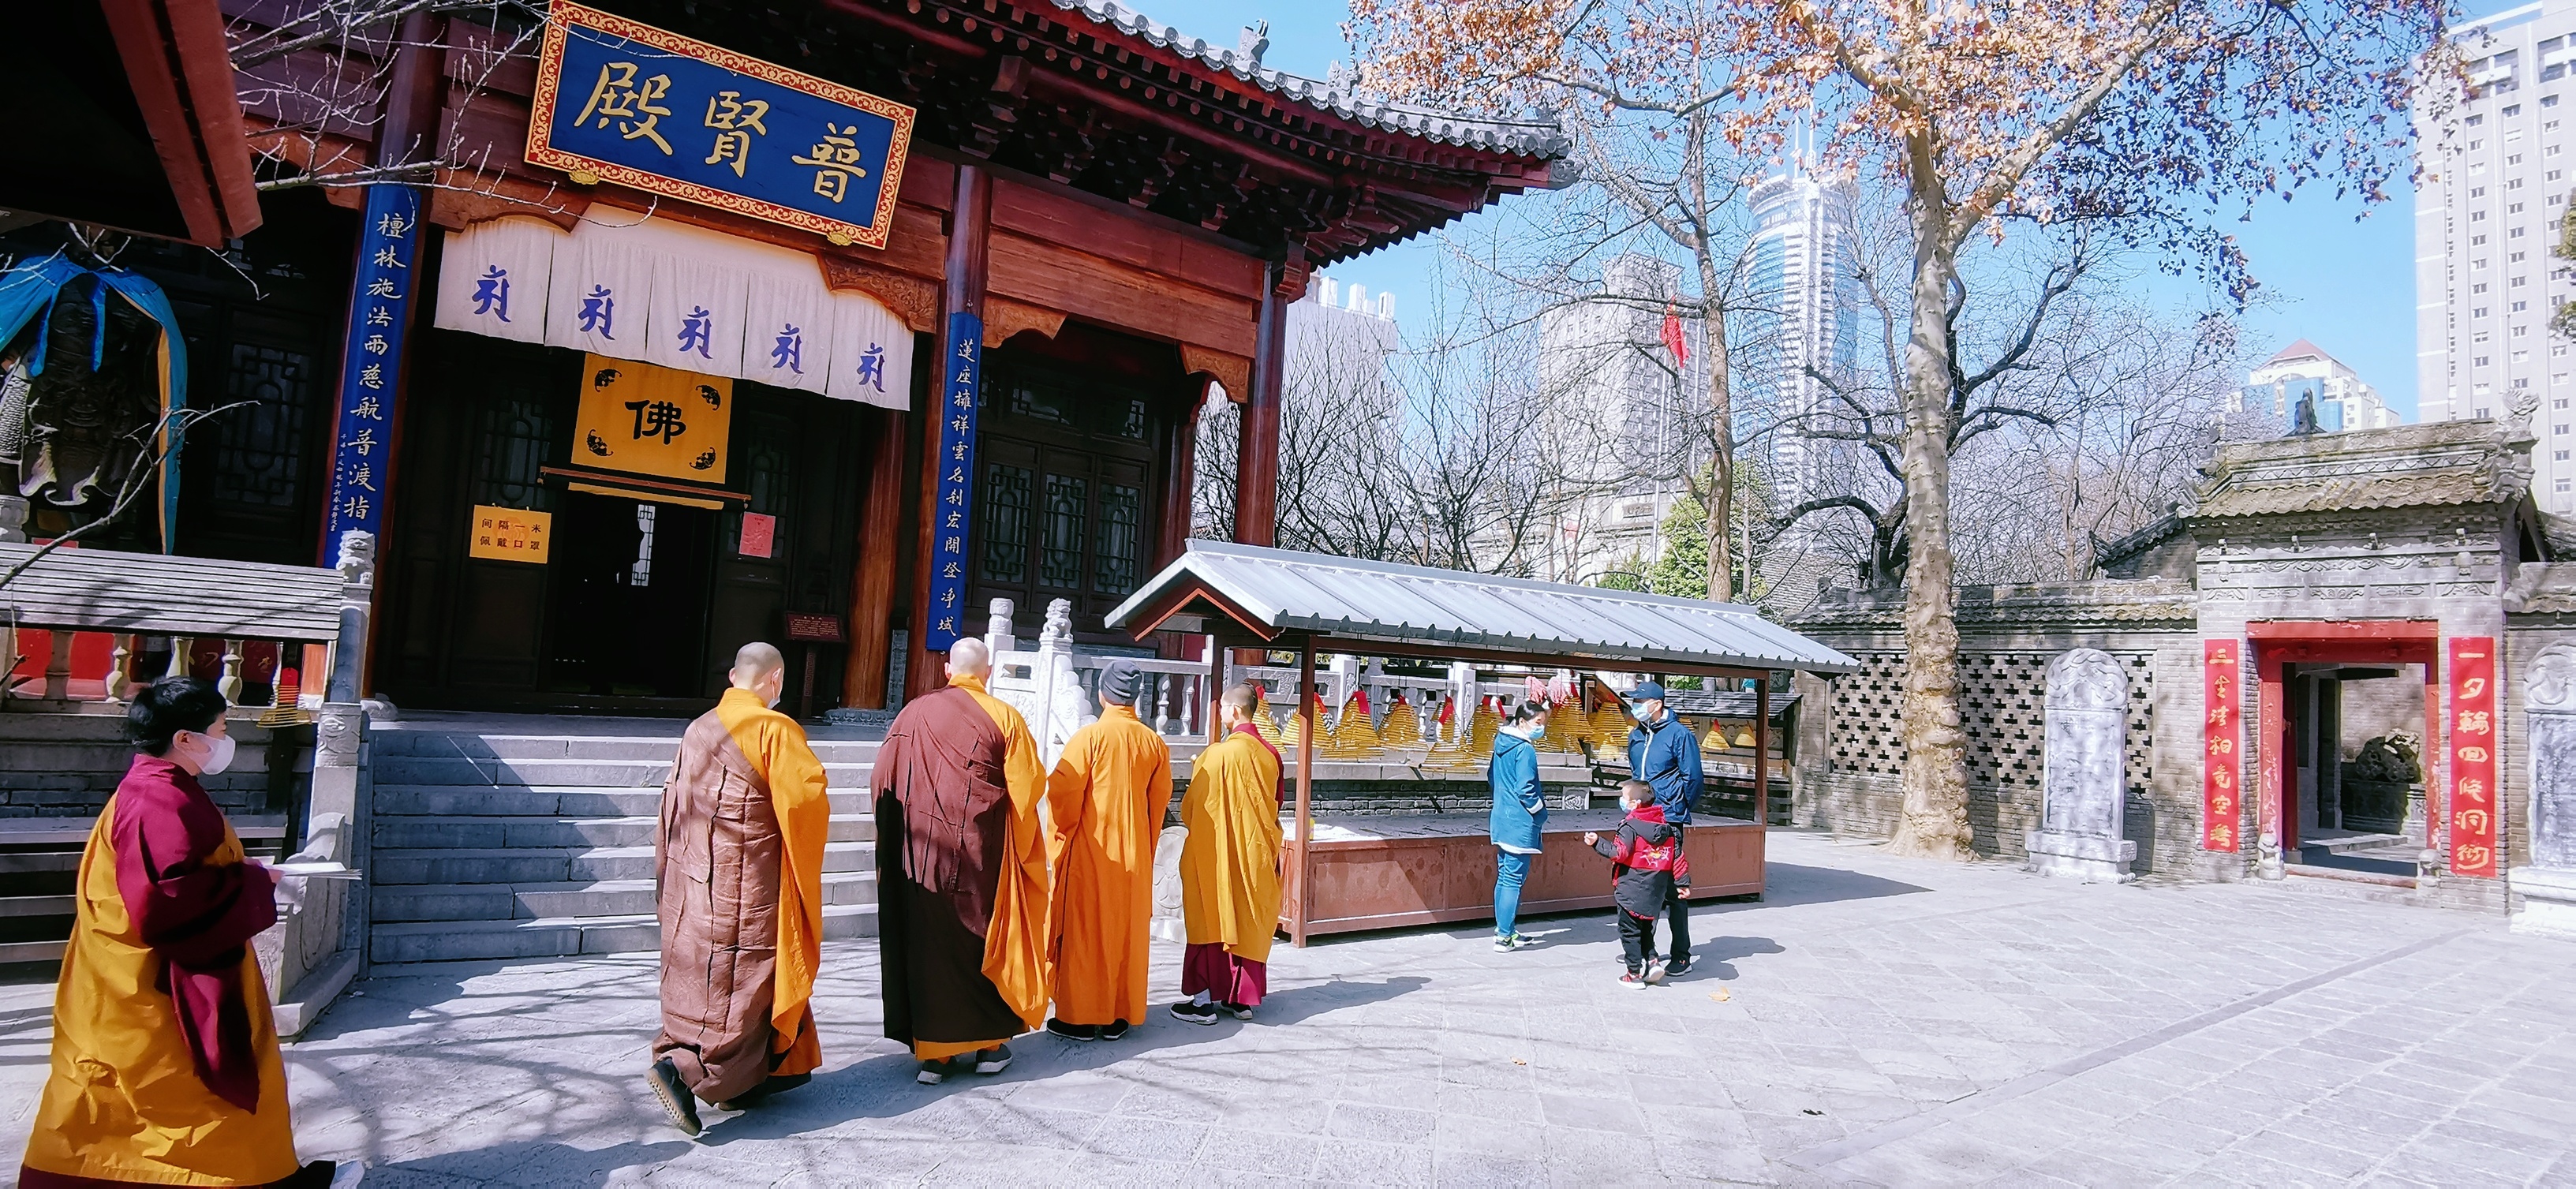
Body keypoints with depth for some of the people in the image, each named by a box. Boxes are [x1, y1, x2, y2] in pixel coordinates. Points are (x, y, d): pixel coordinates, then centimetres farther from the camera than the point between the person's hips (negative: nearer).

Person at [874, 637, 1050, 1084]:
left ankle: (933, 1051, 13)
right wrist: (1018, 840, 10)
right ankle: (990, 1044, 18)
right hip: (981, 852, -1)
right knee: (986, 941, 11)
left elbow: (885, 780, 3)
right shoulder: (1004, 718, -6)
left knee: (927, 943, 9)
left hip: (920, 853, 2)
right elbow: (1030, 784, -7)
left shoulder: (913, 714, 1)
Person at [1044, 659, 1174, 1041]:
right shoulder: (1154, 743, 2)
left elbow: (1064, 793, -13)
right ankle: (1118, 1016, 16)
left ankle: (1080, 1016, 10)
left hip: (1089, 852, -4)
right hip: (1135, 854, 4)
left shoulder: (1089, 736, -11)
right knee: (1127, 932, 10)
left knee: (1084, 931, 5)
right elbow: (1159, 801, 8)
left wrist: (1062, 837, 4)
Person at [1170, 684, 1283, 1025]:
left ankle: (1204, 1001, 7)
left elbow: (1191, 807, -10)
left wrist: (1196, 776, 8)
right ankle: (1244, 999, 19)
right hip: (1255, 855, 6)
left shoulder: (1218, 754, -18)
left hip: (1215, 852, -6)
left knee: (1211, 920, 3)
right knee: (1248, 920, 13)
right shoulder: (1269, 754, 0)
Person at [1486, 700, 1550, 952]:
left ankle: (1504, 928, 24)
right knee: (1514, 879, -4)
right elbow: (1525, 790, -20)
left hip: (1500, 820, 9)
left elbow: (1492, 778, 19)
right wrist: (1541, 811, -6)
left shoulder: (1501, 745, 9)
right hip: (1520, 825, -9)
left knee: (1504, 876, 15)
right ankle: (1504, 937, -1)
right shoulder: (1525, 751, -17)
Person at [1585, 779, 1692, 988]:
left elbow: (1619, 852, -21)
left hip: (1632, 889, -7)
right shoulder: (1666, 827, 7)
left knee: (1629, 930, 3)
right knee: (1646, 928, 23)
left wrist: (1597, 842, -14)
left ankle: (1635, 973, 5)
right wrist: (1683, 883, 14)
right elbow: (1678, 857, 8)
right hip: (1655, 891, 7)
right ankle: (1651, 961, 12)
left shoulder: (1630, 827, -14)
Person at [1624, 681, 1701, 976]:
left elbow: (1692, 778, -9)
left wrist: (1674, 808, -5)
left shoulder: (1679, 734, -10)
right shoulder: (1635, 736, 11)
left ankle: (1681, 957, 6)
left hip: (1669, 822, -7)